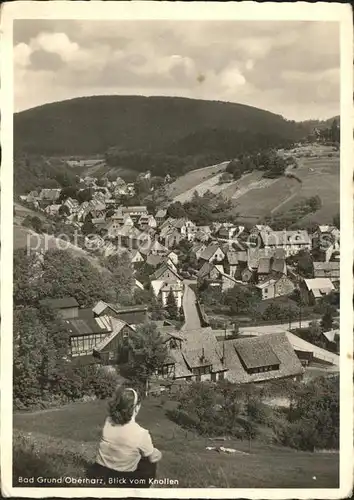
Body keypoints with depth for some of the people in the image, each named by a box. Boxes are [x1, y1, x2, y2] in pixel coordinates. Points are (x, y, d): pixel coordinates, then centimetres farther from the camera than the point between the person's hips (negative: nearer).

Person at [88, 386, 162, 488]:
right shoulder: (140, 434, -23)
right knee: (151, 463, 20)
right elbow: (153, 457, -2)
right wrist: (158, 454, 17)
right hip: (122, 482, -5)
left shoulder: (108, 422, -10)